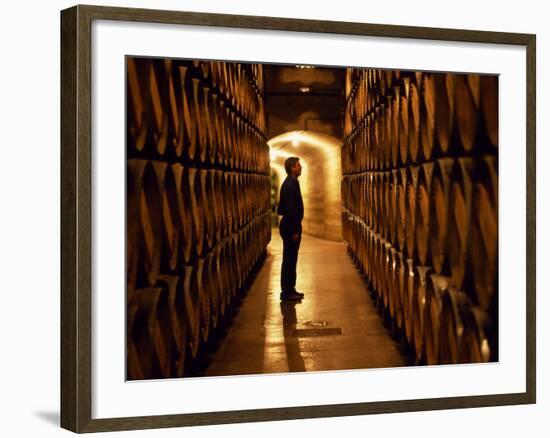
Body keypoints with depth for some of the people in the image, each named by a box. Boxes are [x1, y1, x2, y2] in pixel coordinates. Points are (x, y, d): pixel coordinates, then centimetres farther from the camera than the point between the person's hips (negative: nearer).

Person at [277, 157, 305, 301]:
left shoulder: (291, 183, 13)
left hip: (291, 226, 10)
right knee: (289, 259, -5)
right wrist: (294, 231, -21)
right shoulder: (290, 184, -18)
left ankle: (290, 289, 20)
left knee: (291, 259, 14)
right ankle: (287, 292, -1)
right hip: (291, 227, -10)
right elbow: (290, 209, -22)